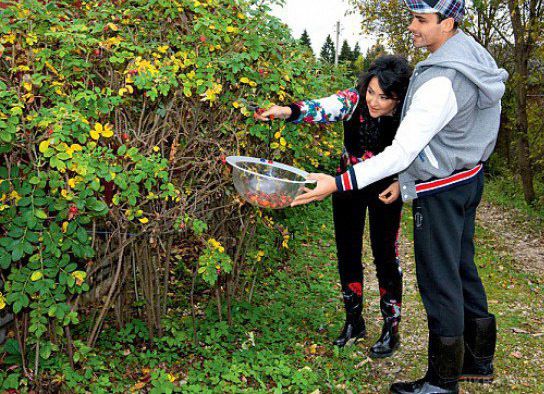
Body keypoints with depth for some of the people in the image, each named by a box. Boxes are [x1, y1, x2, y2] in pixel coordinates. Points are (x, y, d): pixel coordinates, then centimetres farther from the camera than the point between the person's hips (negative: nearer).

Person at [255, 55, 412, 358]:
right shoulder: (355, 100, -22)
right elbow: (325, 108, -41)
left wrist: (401, 183, -22)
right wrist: (287, 111, -58)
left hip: (385, 188, -2)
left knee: (385, 255, 0)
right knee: (347, 252, 8)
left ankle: (392, 330, 16)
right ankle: (354, 321, 26)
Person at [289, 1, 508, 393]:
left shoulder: (440, 81, -28)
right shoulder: (471, 51, 2)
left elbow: (402, 152, -30)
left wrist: (339, 183, -32)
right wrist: (408, 179, 17)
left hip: (441, 191, -10)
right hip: (469, 177, 10)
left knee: (439, 282, 2)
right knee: (462, 269, 20)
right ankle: (479, 361, 35)